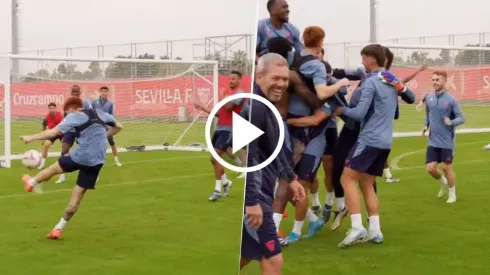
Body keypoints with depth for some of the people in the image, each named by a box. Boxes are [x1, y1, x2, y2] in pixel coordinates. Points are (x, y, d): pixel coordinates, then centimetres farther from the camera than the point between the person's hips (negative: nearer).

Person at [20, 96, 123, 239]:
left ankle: (31, 182, 48)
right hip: (97, 162, 6)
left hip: (80, 156, -6)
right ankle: (58, 229, 16)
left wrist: (31, 138, -3)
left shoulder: (75, 116, -3)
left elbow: (54, 132, -11)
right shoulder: (100, 113, 16)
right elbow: (118, 126, 28)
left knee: (54, 167, 24)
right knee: (76, 197, 10)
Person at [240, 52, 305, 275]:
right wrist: (251, 201, -27)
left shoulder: (265, 105, 13)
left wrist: (291, 178, 27)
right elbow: (245, 157, -26)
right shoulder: (253, 106, -20)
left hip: (259, 192, 11)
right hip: (253, 196, -11)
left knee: (246, 254, 22)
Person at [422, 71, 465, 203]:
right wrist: (426, 125, 2)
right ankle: (443, 183, 33)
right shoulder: (428, 97, 2)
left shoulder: (451, 99, -12)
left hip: (447, 141, -4)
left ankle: (452, 194, 24)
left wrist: (451, 122, -28)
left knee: (446, 167, 3)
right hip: (433, 141, 4)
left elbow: (461, 118, -9)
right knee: (430, 168, 1)